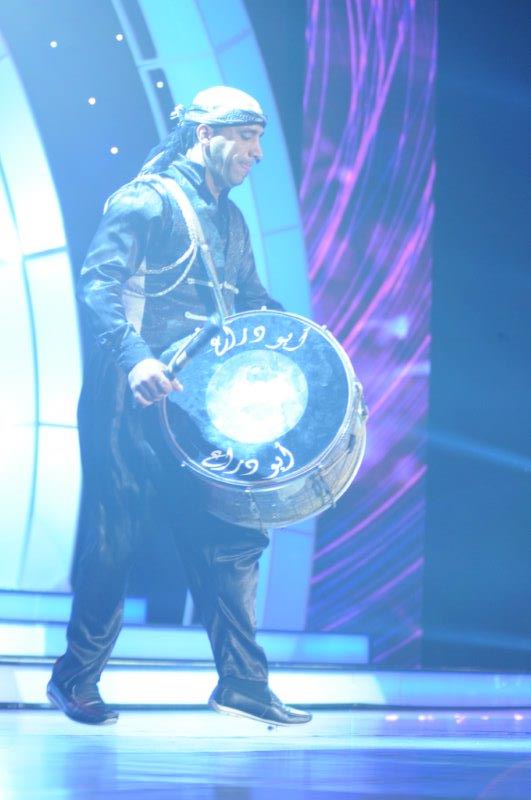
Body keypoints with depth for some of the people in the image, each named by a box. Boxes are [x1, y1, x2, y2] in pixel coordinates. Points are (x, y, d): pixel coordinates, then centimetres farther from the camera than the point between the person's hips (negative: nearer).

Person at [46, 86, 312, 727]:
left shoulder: (229, 220, 18)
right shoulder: (146, 200, -6)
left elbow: (251, 300, 24)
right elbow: (97, 282, -16)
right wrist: (135, 355, -31)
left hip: (201, 399, 7)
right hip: (134, 398, -7)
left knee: (230, 536, 3)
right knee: (115, 536, -2)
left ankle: (241, 680, 8)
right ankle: (74, 679, 11)